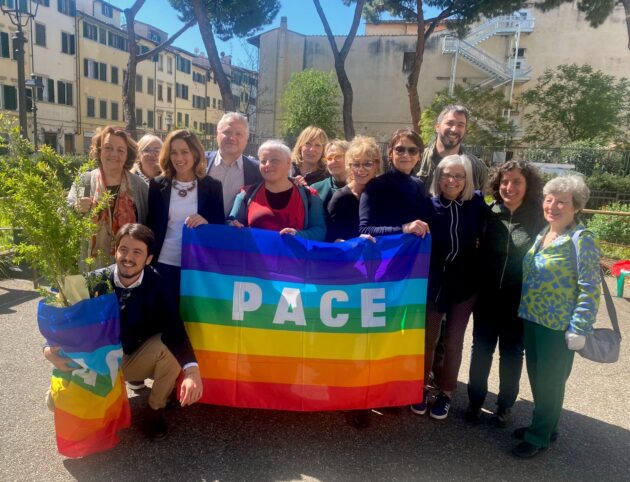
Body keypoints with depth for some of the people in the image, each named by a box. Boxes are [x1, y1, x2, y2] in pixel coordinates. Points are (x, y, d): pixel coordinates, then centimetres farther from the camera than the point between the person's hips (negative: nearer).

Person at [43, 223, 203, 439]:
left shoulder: (156, 284, -18)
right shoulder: (96, 282, -15)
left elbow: (173, 329, -30)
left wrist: (192, 369, -47)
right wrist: (51, 351, -33)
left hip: (138, 358, 0)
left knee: (172, 346, -29)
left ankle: (155, 408, -4)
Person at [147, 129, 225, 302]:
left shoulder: (212, 186, 0)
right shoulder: (158, 185, 3)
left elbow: (221, 226, 3)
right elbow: (151, 224, 6)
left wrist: (207, 223, -19)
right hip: (163, 265, 1)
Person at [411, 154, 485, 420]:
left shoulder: (477, 203, -6)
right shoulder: (428, 204, -11)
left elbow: (483, 235, 5)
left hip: (464, 282, 1)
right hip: (433, 281, -1)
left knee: (453, 341, 11)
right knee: (428, 338, 10)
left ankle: (446, 391, 30)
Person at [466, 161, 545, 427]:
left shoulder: (538, 219, -7)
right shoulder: (489, 214, -5)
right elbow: (479, 251, 0)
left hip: (520, 300, -1)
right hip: (487, 296, 1)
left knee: (512, 353, 14)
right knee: (481, 349, 13)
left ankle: (505, 405, 34)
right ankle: (475, 400, 32)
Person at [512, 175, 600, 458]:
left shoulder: (581, 240, -16)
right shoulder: (542, 234, 6)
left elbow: (590, 290, -17)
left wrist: (579, 329, -19)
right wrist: (525, 309, 12)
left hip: (559, 326, -7)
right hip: (532, 319, 7)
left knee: (550, 382, 9)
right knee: (536, 376, 19)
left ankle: (539, 436, 26)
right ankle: (542, 425, 38)